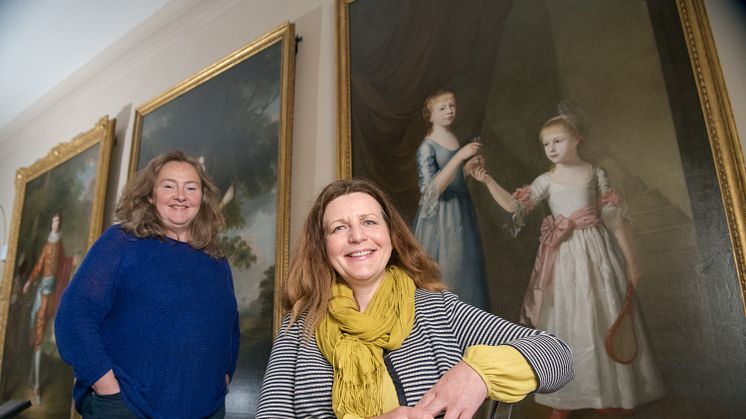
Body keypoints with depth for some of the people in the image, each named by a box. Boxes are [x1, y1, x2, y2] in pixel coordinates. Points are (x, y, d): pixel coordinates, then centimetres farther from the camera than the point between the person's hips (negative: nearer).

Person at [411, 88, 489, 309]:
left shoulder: (456, 139, 9)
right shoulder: (427, 147, -14)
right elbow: (431, 189, -25)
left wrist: (470, 166, 1)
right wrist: (460, 156, -27)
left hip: (462, 210, 8)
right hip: (441, 216, -8)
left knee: (465, 267, 14)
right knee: (442, 272, -2)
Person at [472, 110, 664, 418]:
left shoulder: (596, 174, 2)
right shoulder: (546, 181, 3)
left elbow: (615, 219, 3)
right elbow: (514, 206, -9)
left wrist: (631, 260, 3)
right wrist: (488, 180, -21)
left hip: (596, 252, 0)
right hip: (563, 257, 1)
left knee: (603, 321, 7)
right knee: (564, 323, 6)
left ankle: (610, 393, 27)